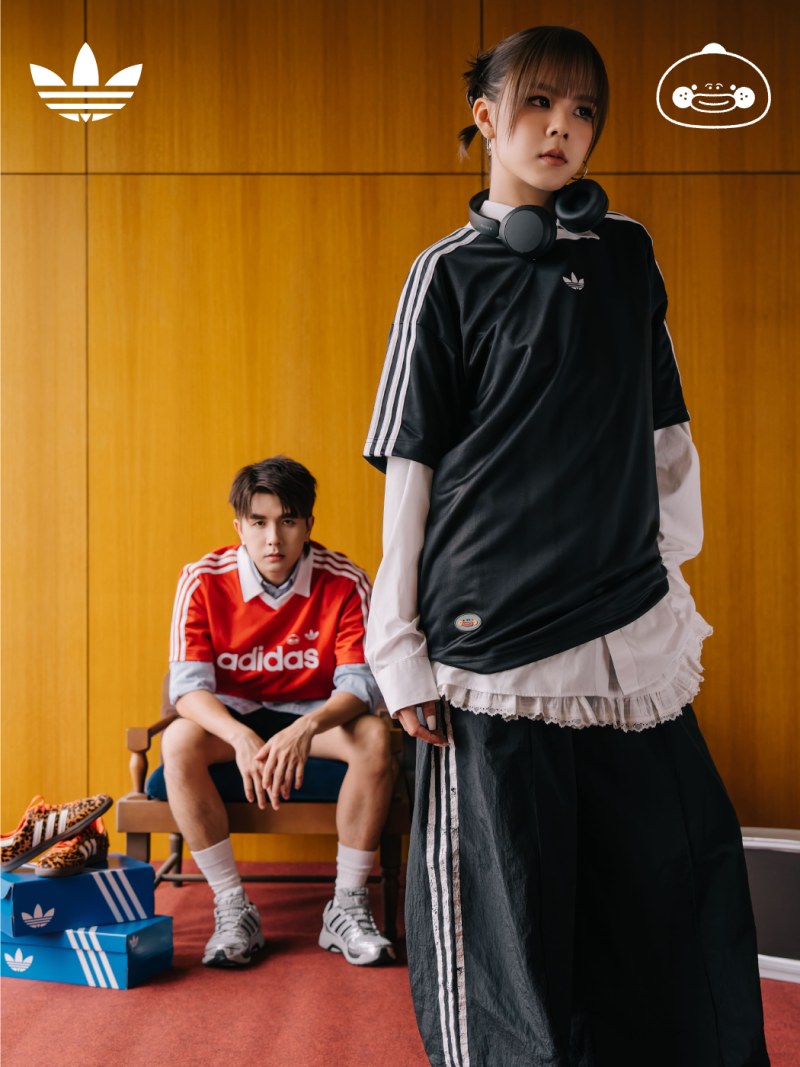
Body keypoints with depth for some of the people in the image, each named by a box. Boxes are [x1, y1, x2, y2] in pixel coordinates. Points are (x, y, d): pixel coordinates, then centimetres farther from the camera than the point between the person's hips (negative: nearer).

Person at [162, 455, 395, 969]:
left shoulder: (345, 583, -16)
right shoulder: (204, 580, -16)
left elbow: (360, 682, -20)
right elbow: (188, 683, -20)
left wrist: (307, 729, -42)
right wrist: (241, 737, -41)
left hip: (312, 712, 0)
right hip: (232, 714, 0)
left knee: (375, 737, -30)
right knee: (178, 742, -32)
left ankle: (347, 907, -18)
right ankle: (233, 908, -21)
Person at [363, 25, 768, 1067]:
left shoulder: (628, 251, 12)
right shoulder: (450, 271, 2)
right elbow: (410, 465, 0)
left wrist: (671, 557, 11)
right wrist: (402, 649, -4)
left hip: (631, 631, 4)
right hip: (492, 643, -3)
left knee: (683, 890, 7)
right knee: (502, 914, 1)